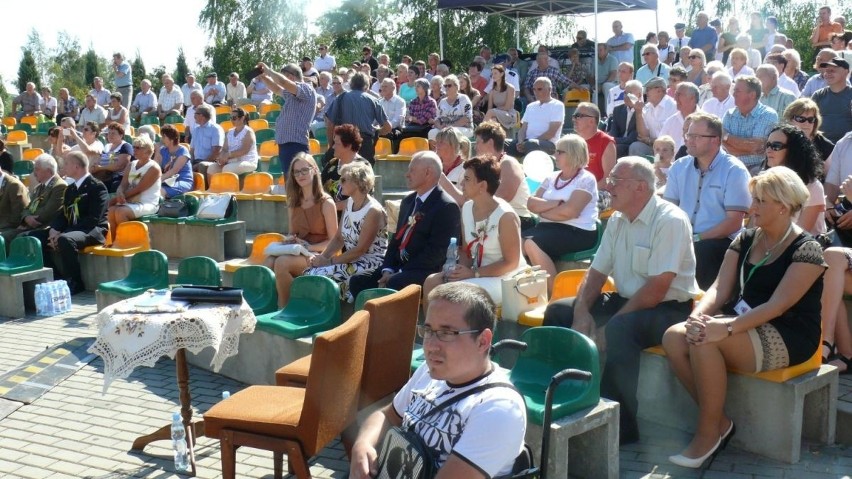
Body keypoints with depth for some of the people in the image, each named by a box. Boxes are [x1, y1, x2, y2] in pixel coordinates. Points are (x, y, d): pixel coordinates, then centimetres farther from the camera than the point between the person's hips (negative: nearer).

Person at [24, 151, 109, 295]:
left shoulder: (97, 187, -8)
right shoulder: (70, 188, 20)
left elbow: (93, 219, -18)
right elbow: (63, 214, 16)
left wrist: (63, 234, -24)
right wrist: (54, 230, -8)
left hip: (92, 231, -9)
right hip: (70, 230, 9)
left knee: (65, 240, -39)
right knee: (31, 237, -2)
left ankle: (75, 283, -23)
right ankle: (57, 277, -1)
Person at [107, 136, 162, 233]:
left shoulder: (154, 168, -8)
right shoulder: (131, 165, 16)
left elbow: (138, 189, -15)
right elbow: (123, 185, 7)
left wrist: (115, 199, -17)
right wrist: (119, 194, -19)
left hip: (147, 204, -7)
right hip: (130, 202, 7)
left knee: (120, 212, -30)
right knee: (111, 210, -22)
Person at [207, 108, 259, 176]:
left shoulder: (248, 132, -5)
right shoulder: (229, 133, 16)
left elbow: (244, 150, -17)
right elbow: (224, 149, 10)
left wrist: (228, 155, -20)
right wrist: (222, 158, -12)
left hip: (248, 162, -7)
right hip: (231, 162, 7)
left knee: (227, 169, -34)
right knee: (212, 168, -15)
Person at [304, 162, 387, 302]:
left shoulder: (373, 211, -18)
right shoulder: (349, 203, 8)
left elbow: (360, 249, -19)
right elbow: (338, 238, 9)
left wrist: (330, 261, -16)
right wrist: (323, 256, -7)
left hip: (371, 264, -8)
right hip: (351, 260, 8)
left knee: (322, 276, -24)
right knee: (309, 273, -13)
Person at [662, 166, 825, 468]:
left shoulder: (806, 251, -11)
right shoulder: (745, 240, 10)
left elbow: (777, 305, -22)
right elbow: (720, 288, 2)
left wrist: (726, 328, -34)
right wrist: (698, 315, -20)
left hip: (786, 338, -7)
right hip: (744, 324, 7)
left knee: (704, 341, -32)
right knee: (674, 338, -19)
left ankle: (709, 433, -15)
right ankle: (719, 420, -6)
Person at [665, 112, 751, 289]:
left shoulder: (734, 171, -5)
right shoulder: (679, 167, 10)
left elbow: (734, 222, -10)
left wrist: (696, 238, -17)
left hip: (719, 241, -4)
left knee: (701, 251, -35)